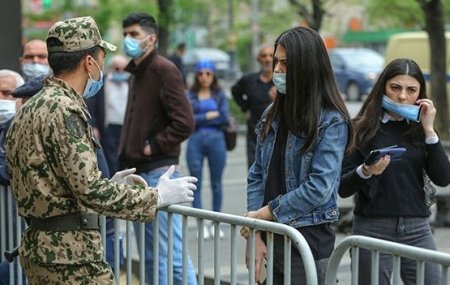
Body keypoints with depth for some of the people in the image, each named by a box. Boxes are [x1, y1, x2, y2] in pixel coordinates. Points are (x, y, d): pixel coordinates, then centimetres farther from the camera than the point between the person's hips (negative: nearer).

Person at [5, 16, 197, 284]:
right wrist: (158, 196, -12)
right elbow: (90, 190, -22)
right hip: (70, 253, -10)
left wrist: (108, 185, 18)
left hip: (40, 246, 10)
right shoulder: (63, 110, -16)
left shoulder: (32, 108, 13)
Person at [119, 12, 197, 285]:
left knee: (171, 255, -8)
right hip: (140, 172, 9)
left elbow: (184, 123, -18)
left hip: (158, 172, -9)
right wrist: (129, 149, 11)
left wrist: (152, 147, -13)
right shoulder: (137, 72, 17)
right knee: (150, 257, 14)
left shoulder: (164, 70, -10)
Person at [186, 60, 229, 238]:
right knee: (196, 183, -1)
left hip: (216, 140, 1)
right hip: (195, 141, -1)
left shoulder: (220, 95, 9)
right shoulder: (189, 96, 6)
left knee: (216, 183, 7)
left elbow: (224, 118, -4)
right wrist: (209, 116, -7)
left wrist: (199, 119, -4)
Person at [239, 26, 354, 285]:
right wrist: (255, 235, -4)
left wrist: (266, 213, -12)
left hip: (309, 238, -5)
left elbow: (320, 186, -17)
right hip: (270, 236, 5)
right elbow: (257, 176, 6)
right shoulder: (273, 114, 7)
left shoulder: (332, 121, -10)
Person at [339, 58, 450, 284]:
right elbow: (343, 189, -4)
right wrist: (366, 171, -24)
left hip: (417, 231, 3)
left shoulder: (419, 130, 8)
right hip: (372, 229, -3)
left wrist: (429, 130, -7)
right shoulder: (362, 129, -1)